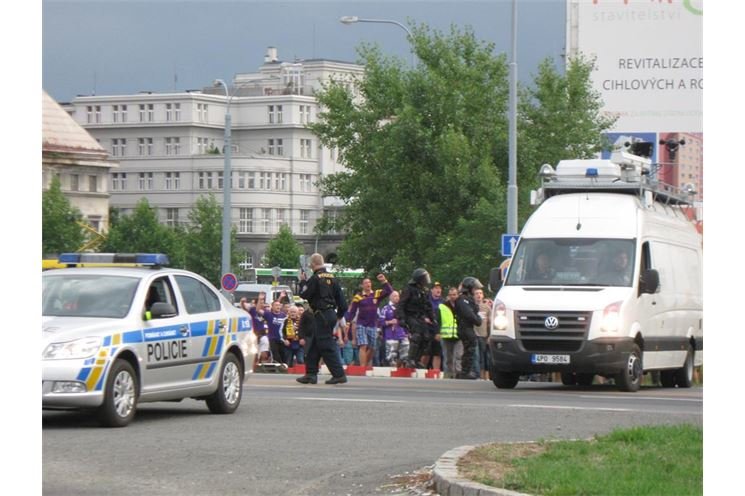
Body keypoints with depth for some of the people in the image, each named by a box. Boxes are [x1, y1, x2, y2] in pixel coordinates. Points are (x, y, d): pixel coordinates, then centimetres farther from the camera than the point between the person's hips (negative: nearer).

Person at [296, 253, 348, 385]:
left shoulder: (315, 278, -13)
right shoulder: (332, 278, 11)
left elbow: (304, 295, -9)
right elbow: (341, 297, 14)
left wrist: (302, 282, 7)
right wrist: (340, 314, 24)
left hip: (321, 315, -8)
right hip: (331, 313, 8)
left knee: (327, 346, -7)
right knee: (313, 345, 15)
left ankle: (339, 374, -11)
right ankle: (311, 374, 18)